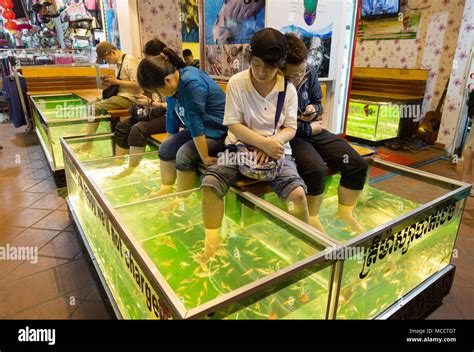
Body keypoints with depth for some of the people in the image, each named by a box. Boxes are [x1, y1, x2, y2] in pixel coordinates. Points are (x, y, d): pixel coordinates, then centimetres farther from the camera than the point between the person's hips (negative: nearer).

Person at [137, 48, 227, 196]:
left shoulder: (191, 83, -28)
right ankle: (166, 189, 10)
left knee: (184, 154, -25)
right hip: (197, 129, 9)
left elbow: (196, 122, -28)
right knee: (165, 147, 4)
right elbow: (172, 116, 8)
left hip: (218, 131, -9)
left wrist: (205, 157, -25)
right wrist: (171, 144, 15)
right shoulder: (173, 84, -1)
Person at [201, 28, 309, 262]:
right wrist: (263, 142, -23)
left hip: (276, 150, 0)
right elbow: (234, 126, -8)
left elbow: (290, 129, 1)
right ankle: (212, 241, -6)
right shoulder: (237, 82, -4)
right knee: (210, 183, -26)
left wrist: (273, 142, -22)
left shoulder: (288, 89, 0)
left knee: (297, 193, -26)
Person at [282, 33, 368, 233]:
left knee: (358, 164, -7)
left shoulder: (309, 71, -1)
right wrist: (308, 128, -11)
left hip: (313, 130, 7)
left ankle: (344, 213, 15)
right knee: (317, 170, -34)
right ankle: (312, 220, -6)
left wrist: (314, 109, -10)